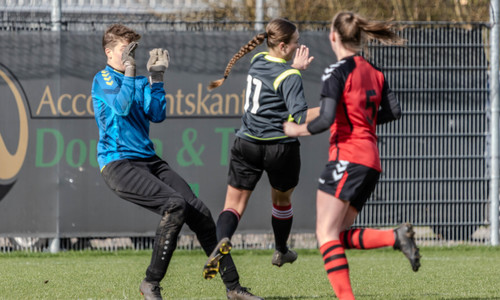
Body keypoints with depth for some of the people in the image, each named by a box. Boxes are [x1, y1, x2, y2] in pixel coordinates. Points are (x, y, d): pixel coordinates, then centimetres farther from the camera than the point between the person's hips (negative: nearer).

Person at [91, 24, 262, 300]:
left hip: (149, 160, 7)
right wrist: (129, 70, -13)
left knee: (199, 212, -3)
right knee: (174, 204, -27)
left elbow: (157, 115, 7)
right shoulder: (103, 79, 0)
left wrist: (155, 78, 2)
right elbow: (122, 107, -17)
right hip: (117, 162, -7)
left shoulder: (139, 82, 20)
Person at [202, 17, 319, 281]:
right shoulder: (289, 77, -15)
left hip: (247, 145, 4)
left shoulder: (258, 62, 6)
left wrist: (295, 68, 24)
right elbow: (299, 117, -24)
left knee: (234, 203, 2)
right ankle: (281, 252, 41)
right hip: (280, 148, -4)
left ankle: (222, 241, -29)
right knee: (282, 199, 23)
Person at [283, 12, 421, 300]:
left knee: (326, 233, -7)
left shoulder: (337, 72, -8)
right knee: (340, 236, 10)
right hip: (372, 160, 8)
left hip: (347, 158, -8)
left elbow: (326, 120, -16)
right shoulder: (374, 71, 14)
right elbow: (394, 111, 12)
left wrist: (297, 130, 1)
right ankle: (397, 237, -10)